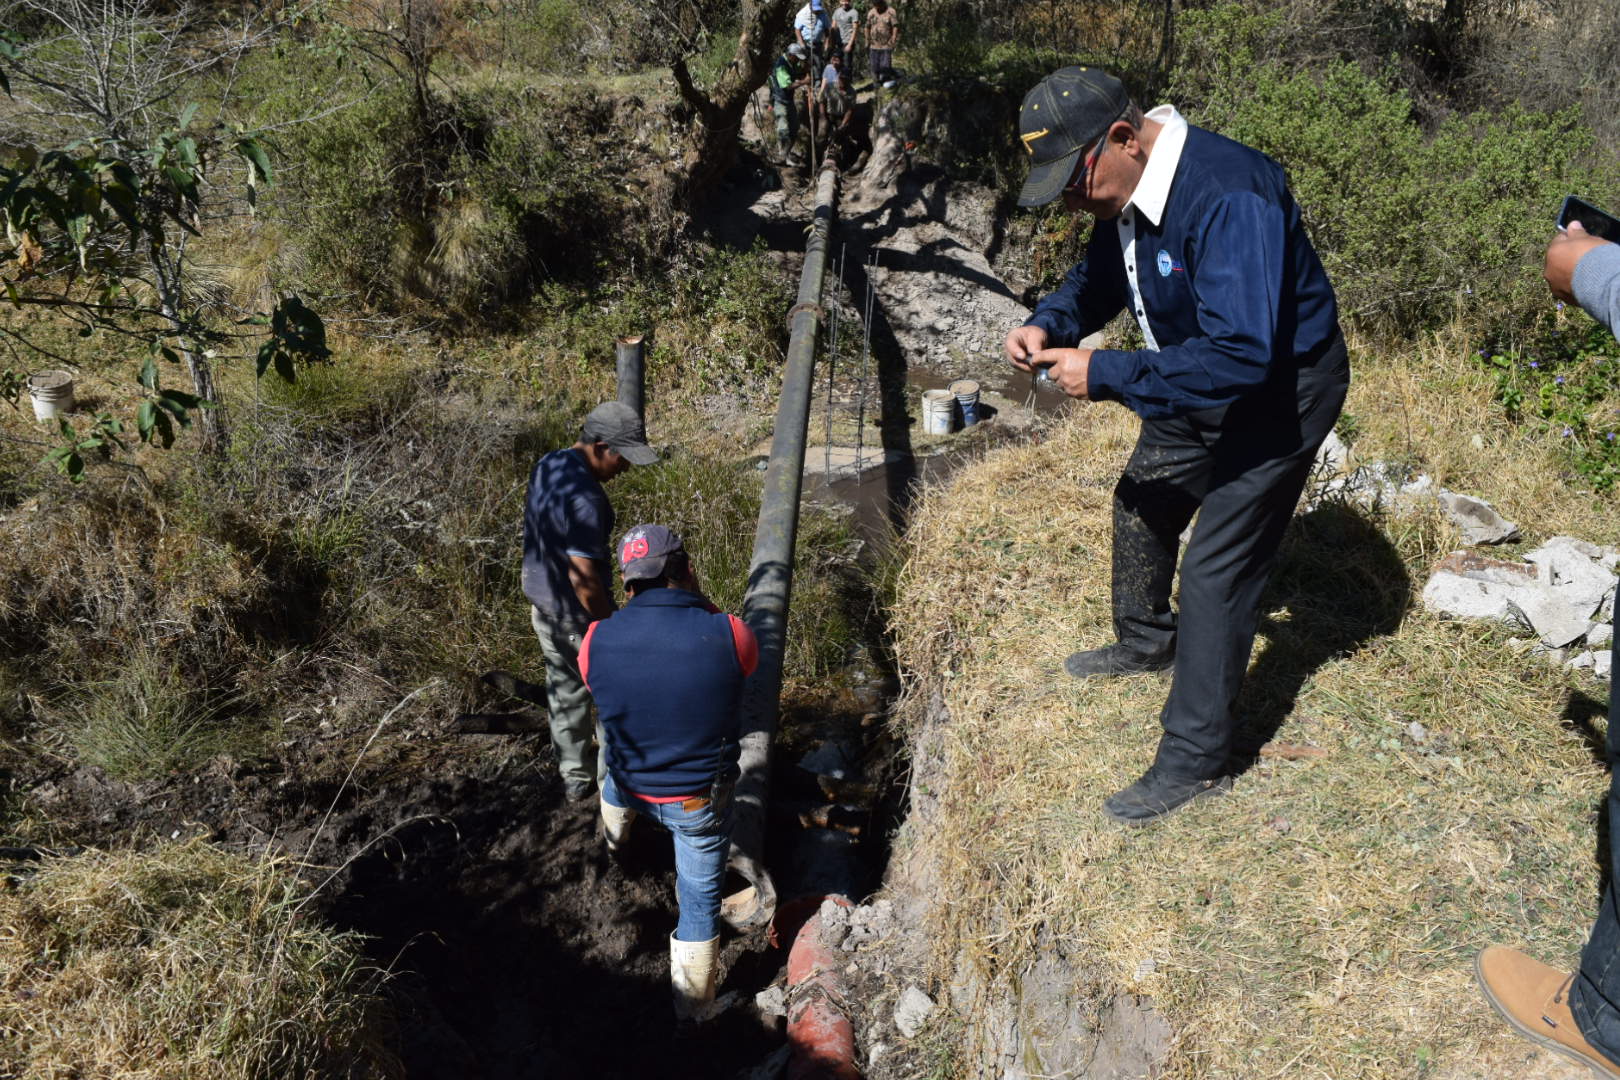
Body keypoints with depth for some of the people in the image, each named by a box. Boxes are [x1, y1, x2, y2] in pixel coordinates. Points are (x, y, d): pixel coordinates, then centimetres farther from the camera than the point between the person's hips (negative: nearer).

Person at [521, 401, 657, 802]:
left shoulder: (546, 465, -1)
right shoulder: (583, 497, -31)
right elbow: (583, 577, -30)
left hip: (543, 604, 9)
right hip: (577, 615, -9)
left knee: (564, 693, 21)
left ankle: (575, 778, 36)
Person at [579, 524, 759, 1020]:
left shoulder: (597, 641, -19)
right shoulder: (728, 634, -26)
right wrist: (698, 602, -3)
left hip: (632, 788, 3)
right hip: (701, 803, -3)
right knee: (700, 901, 18)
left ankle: (613, 836, 69)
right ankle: (692, 1009, 36)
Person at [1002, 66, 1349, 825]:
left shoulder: (1227, 196, -36)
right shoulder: (1127, 189, -8)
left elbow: (1241, 357, -41)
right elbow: (1099, 276, 10)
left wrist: (1105, 376, -36)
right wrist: (1047, 324, -11)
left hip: (1280, 387, -9)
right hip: (1199, 375, 9)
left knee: (1216, 570, -8)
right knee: (1144, 500, 24)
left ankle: (1196, 761, 6)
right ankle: (1146, 641, 50)